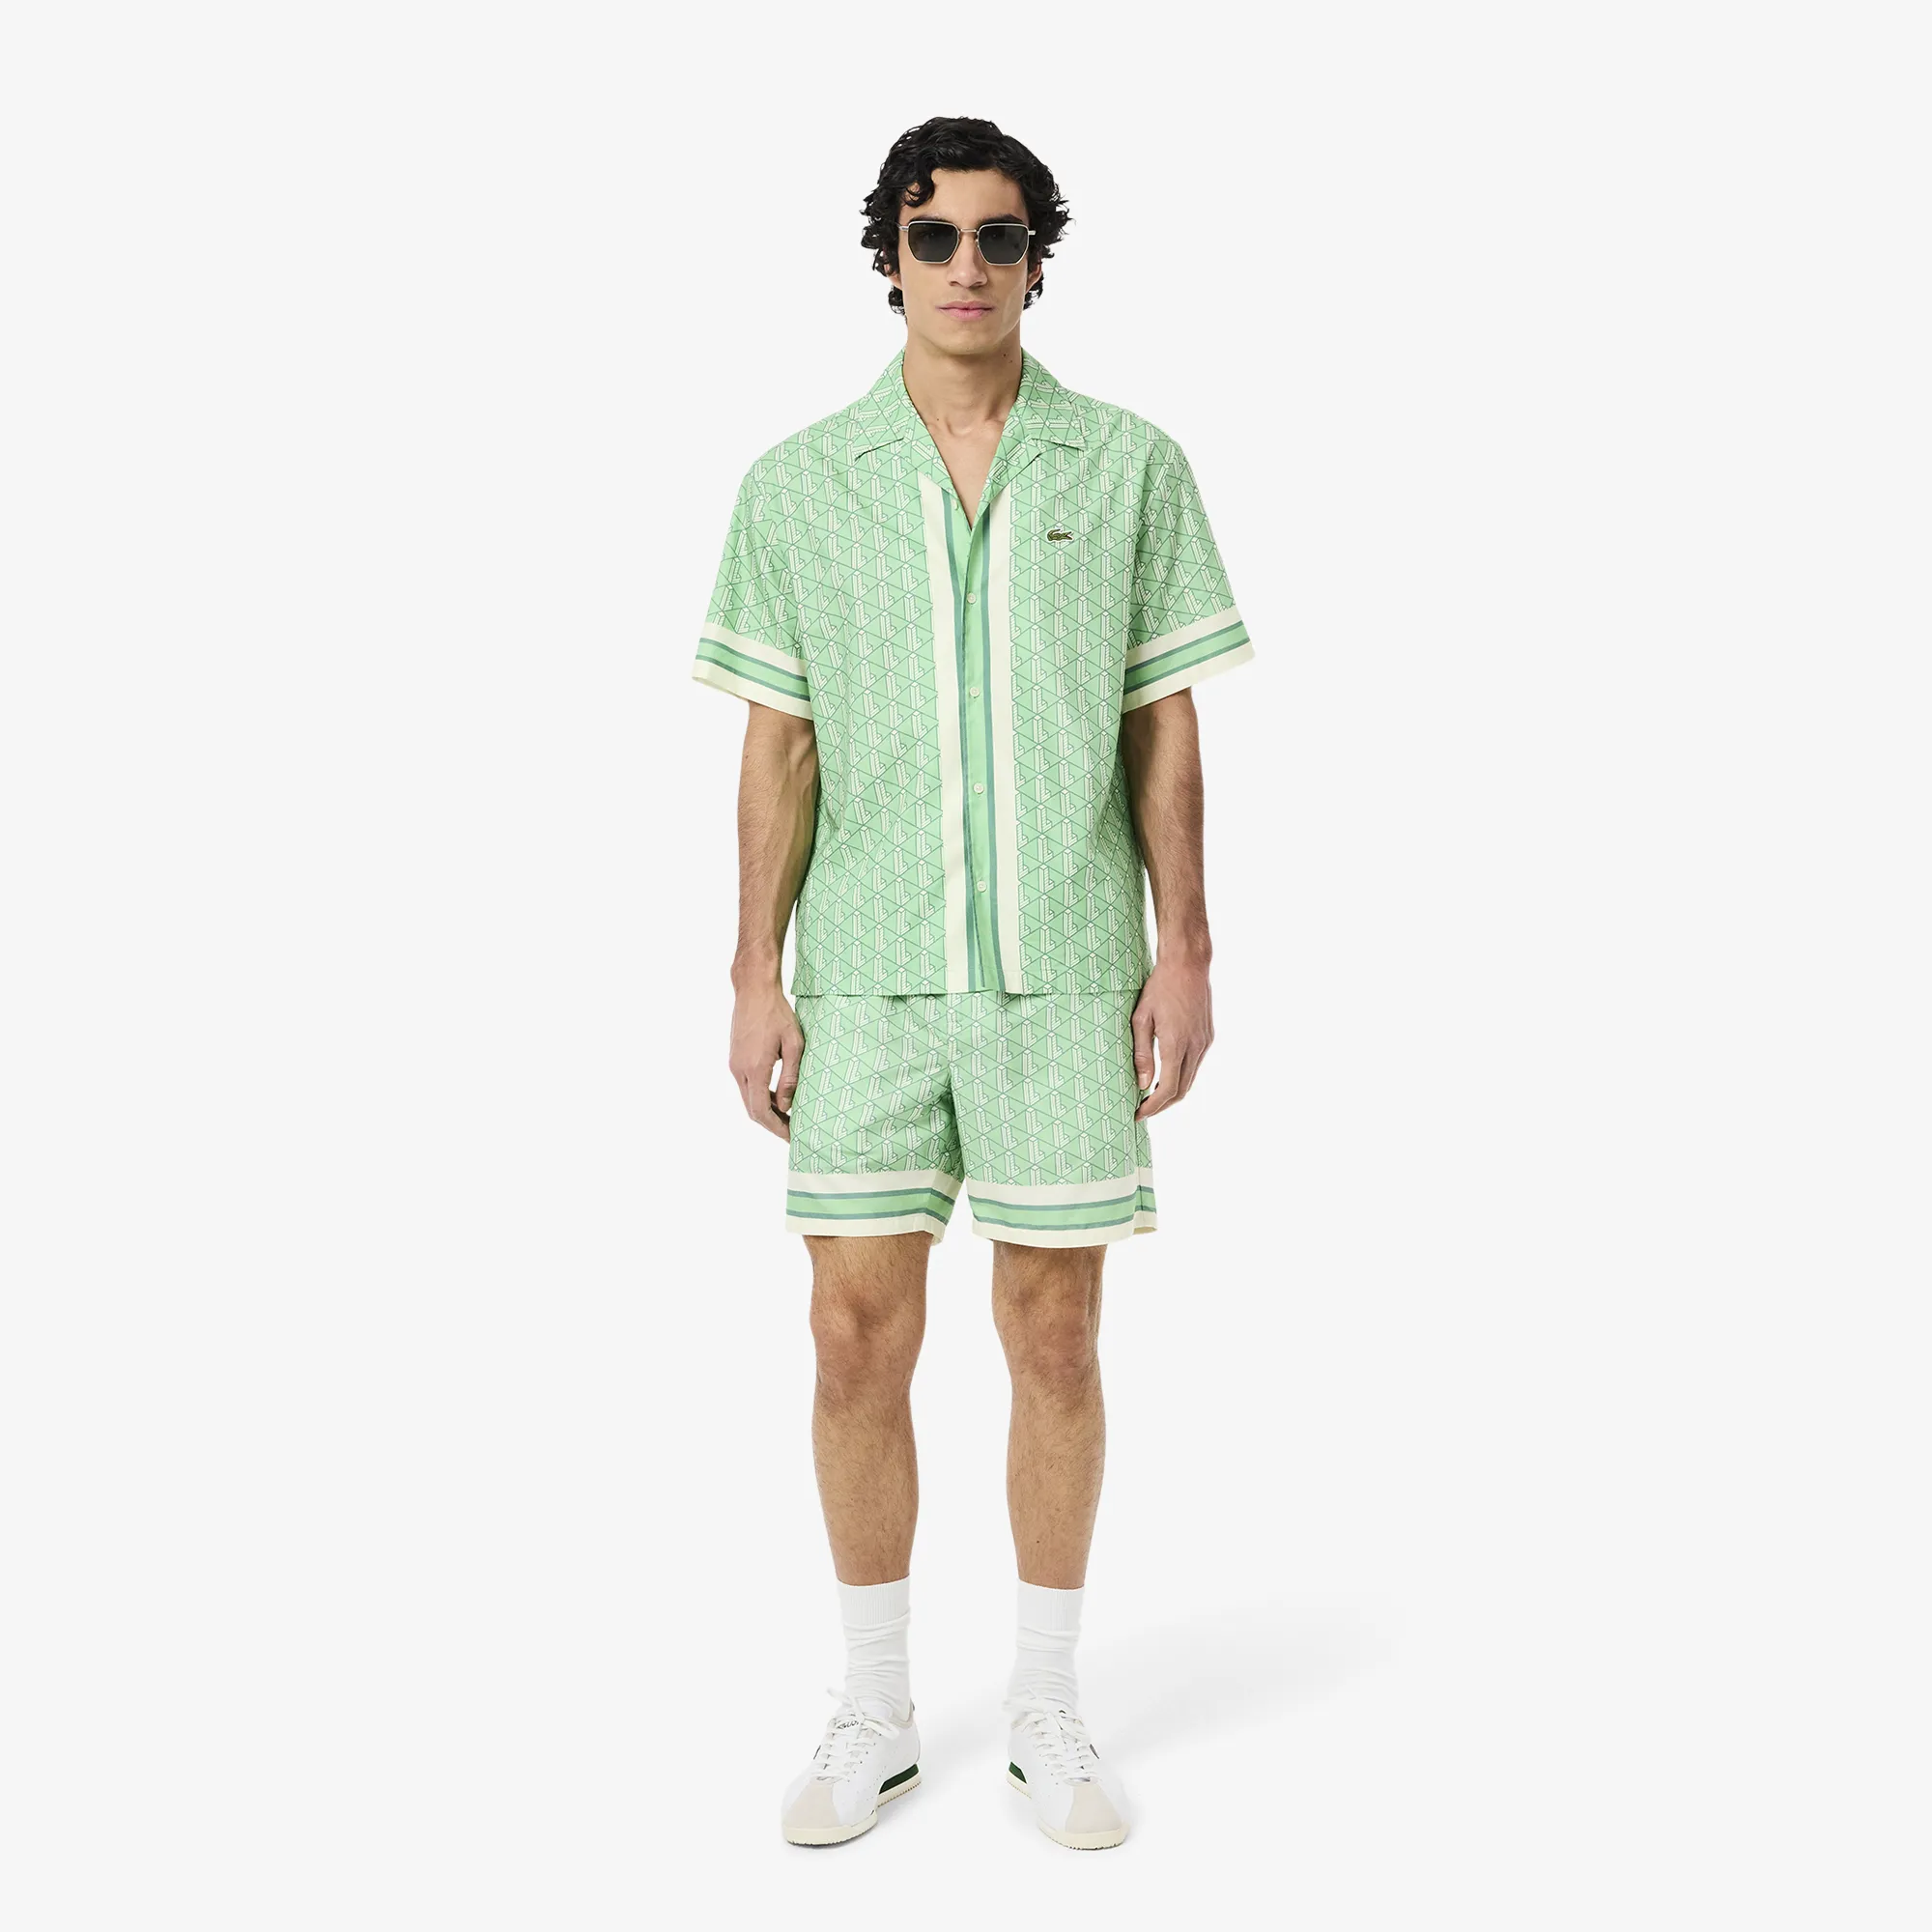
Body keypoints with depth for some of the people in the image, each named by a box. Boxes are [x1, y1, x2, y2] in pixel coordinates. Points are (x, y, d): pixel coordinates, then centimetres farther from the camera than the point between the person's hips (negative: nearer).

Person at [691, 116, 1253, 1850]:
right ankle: (875, 1714, 22)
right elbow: (780, 743, 6)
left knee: (1055, 1341, 6)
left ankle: (1049, 1711, 23)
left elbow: (1164, 728, 4)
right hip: (867, 979, 1)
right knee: (861, 1338, 4)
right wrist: (755, 974, 1)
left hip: (1066, 974, 0)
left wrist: (1185, 954, -2)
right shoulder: (798, 484, 5)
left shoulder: (1131, 466, 3)